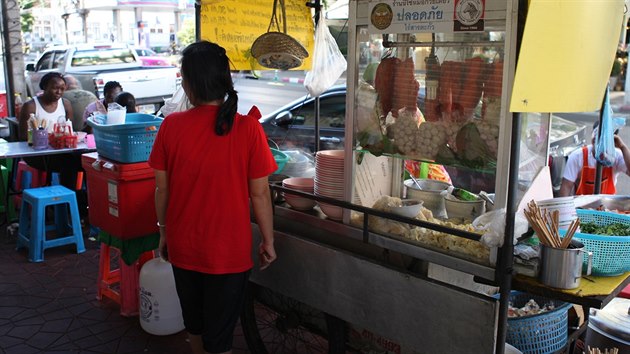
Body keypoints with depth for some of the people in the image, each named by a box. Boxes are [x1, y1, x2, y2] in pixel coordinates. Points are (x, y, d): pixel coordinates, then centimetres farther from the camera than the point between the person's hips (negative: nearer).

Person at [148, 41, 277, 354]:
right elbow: (259, 193, -12)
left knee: (194, 322, 25)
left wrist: (164, 233, 13)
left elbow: (162, 189, -2)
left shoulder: (171, 125, -10)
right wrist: (268, 240, 2)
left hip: (183, 247, 3)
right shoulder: (247, 128, -17)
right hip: (229, 251, -3)